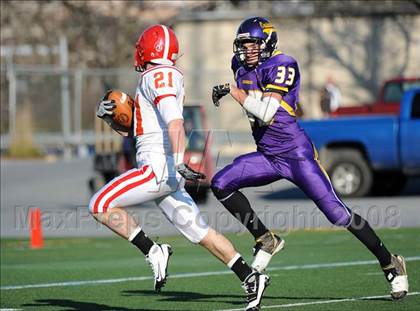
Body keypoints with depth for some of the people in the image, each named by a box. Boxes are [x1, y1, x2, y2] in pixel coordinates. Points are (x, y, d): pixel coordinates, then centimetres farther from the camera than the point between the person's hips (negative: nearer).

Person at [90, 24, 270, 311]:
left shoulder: (156, 76, -9)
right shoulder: (167, 77, 20)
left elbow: (175, 121, -24)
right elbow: (135, 125, 30)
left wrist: (179, 161, -33)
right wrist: (111, 114, 14)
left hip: (158, 167, -10)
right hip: (168, 172, 10)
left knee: (100, 206, -7)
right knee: (198, 231, 11)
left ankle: (153, 252, -10)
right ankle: (250, 277, 8)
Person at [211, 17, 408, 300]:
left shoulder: (282, 66, -13)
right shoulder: (242, 68, 10)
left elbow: (266, 112, -23)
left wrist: (232, 90, -18)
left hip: (296, 154, -7)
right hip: (267, 157, 7)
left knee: (336, 213, -11)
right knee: (221, 184, -8)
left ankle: (390, 263, 3)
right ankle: (267, 241, 4)